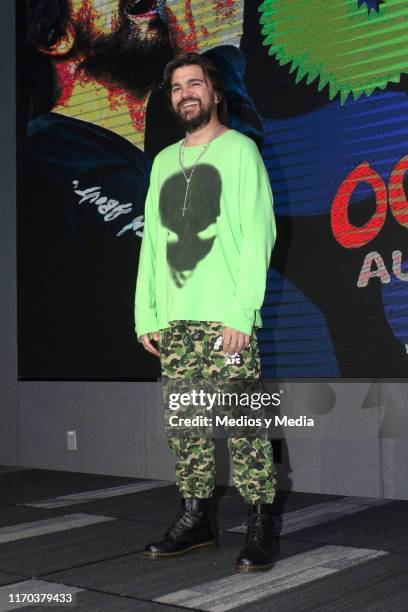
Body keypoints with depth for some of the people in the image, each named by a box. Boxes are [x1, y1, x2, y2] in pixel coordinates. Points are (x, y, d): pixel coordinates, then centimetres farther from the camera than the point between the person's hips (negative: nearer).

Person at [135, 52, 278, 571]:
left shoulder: (239, 150, 3)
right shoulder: (164, 161, 20)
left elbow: (258, 234, -6)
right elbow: (151, 242, 18)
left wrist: (242, 311, -14)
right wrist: (146, 314, 10)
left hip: (226, 316, -5)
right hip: (174, 319, 6)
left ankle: (260, 526, 2)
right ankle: (195, 519, 17)